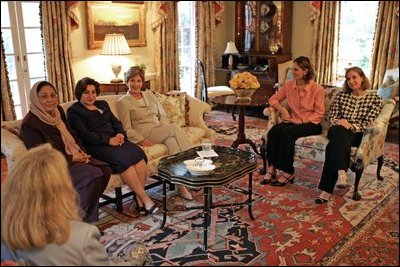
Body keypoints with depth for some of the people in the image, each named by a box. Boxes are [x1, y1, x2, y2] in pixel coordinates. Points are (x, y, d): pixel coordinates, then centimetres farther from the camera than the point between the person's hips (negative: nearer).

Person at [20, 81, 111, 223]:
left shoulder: (58, 111, 7)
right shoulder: (30, 123, -16)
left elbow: (71, 135, 16)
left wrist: (81, 152, -2)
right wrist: (71, 158, -18)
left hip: (73, 157, 8)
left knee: (105, 169, -14)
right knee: (93, 174, -26)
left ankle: (87, 211, 1)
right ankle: (81, 219, -9)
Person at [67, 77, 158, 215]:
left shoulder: (102, 104, 25)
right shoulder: (74, 111, 4)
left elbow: (116, 122, 18)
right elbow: (85, 134, -8)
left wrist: (121, 134, -4)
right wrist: (109, 140, -16)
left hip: (114, 140, 6)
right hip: (95, 146, -6)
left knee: (138, 154, -24)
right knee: (124, 158, -32)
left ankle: (139, 198, -23)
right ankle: (145, 198, -26)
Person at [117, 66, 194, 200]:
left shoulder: (149, 94, 20)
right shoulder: (122, 102, 3)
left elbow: (163, 115, 17)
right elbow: (127, 129, -3)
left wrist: (163, 125, -6)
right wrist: (142, 140, -18)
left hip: (160, 131, 5)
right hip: (144, 135, -5)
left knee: (173, 141, -32)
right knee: (175, 128, -30)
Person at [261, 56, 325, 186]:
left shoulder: (317, 89, -10)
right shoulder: (289, 85, 4)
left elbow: (319, 113, -9)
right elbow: (273, 99, 10)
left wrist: (300, 121, -18)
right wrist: (282, 109, -8)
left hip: (311, 123, -5)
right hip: (294, 121, 5)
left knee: (287, 131, -33)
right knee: (274, 130, -27)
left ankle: (287, 172, -25)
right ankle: (272, 168, -26)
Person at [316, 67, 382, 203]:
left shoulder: (374, 99, 8)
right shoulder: (341, 95, 16)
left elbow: (367, 124, -2)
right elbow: (332, 117, 11)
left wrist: (350, 126, -18)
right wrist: (339, 122, -12)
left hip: (357, 134, -2)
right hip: (338, 131, 2)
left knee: (334, 146, -36)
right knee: (339, 131, -38)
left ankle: (327, 189, -41)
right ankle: (341, 171, -55)